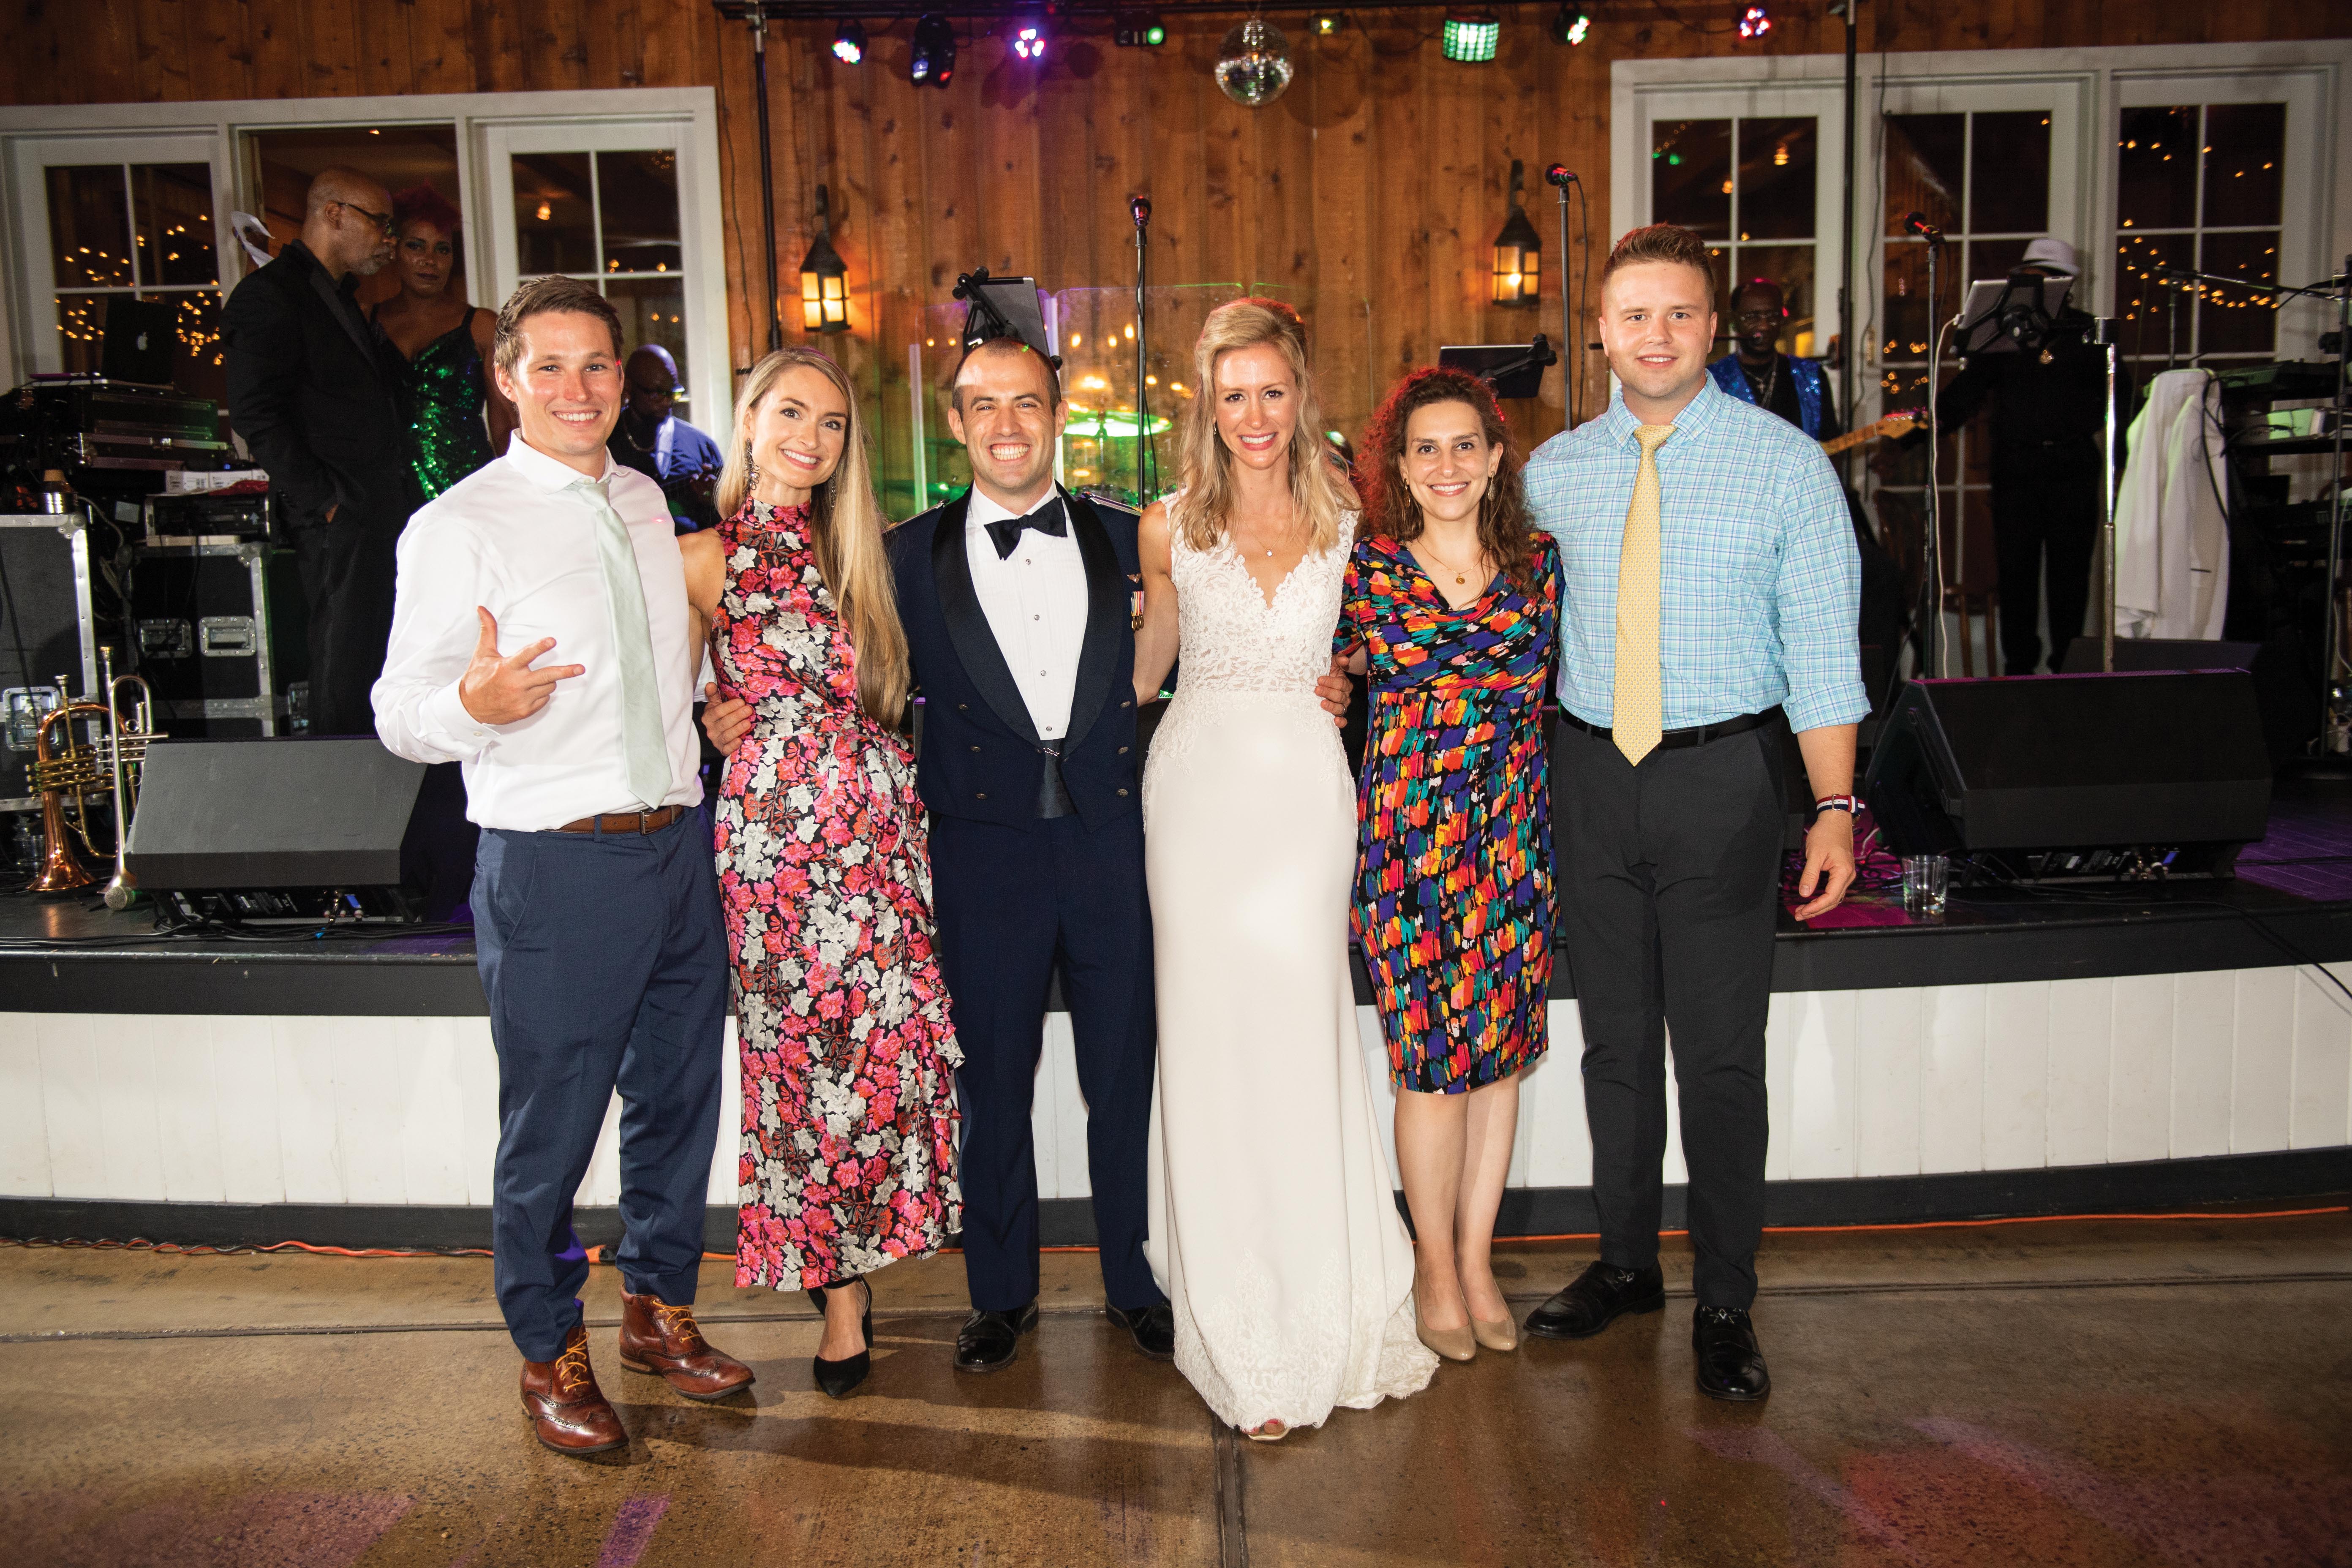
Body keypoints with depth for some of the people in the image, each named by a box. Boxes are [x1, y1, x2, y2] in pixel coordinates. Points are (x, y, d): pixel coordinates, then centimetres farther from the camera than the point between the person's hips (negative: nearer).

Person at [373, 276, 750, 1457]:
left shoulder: (645, 503, 13)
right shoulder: (458, 527, -7)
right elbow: (400, 714, -10)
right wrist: (473, 704, -29)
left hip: (679, 845, 6)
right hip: (554, 864, -6)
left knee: (677, 1096, 17)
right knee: (551, 1126, 5)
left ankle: (659, 1309, 38)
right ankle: (550, 1356, 27)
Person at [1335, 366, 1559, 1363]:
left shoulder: (1538, 563, 7)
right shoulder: (1366, 566, 0)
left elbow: (1550, 682, 16)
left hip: (1514, 829, 3)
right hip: (1408, 829, -2)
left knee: (1499, 1049, 8)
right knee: (1432, 1057, -1)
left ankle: (1476, 1262, 23)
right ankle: (1435, 1267, 18)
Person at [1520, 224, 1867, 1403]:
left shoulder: (1786, 463, -3)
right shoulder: (1553, 472, 6)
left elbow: (1820, 646, -5)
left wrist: (1835, 806, -12)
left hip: (1724, 777, -3)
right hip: (1590, 776, 3)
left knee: (1720, 1053, 3)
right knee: (1614, 1040, 13)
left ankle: (1726, 1304, 19)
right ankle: (1626, 1263, 31)